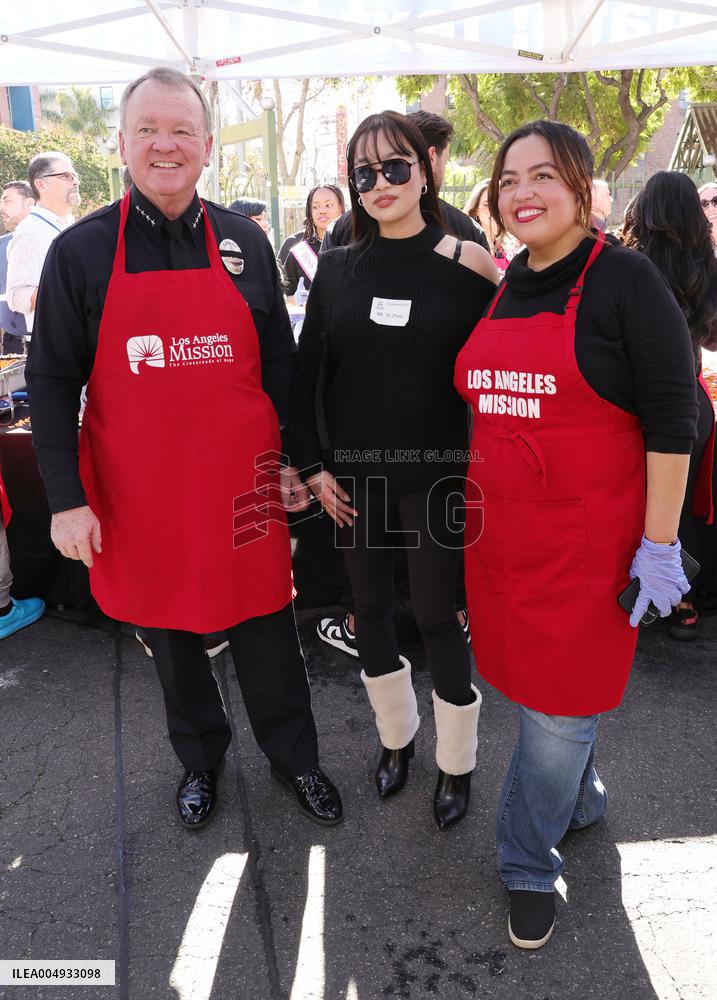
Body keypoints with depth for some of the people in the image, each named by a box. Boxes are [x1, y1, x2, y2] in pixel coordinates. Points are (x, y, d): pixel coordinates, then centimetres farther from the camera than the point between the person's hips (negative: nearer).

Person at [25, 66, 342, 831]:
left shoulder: (244, 242, 3)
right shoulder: (79, 252, -3)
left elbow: (280, 362, 8)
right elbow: (51, 383, -2)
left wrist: (294, 459, 6)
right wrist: (66, 498, -7)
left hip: (242, 486, 1)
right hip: (139, 496, 0)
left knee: (266, 632, 12)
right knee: (169, 633, 17)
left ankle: (294, 759, 35)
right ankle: (199, 757, 41)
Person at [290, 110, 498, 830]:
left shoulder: (466, 266, -5)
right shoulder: (336, 268, 3)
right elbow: (306, 374, 6)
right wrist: (311, 467, 1)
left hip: (436, 472, -3)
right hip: (354, 474, 3)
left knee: (436, 615, 3)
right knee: (369, 609, 13)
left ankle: (456, 763, 27)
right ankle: (395, 737, 37)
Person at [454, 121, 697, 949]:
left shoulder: (625, 280, -9)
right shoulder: (499, 291, 10)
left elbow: (671, 420, -11)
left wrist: (659, 546, -13)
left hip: (585, 540, -6)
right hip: (498, 531, 6)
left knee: (557, 708, 4)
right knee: (529, 679, 18)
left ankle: (528, 864, 26)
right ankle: (580, 798, 46)